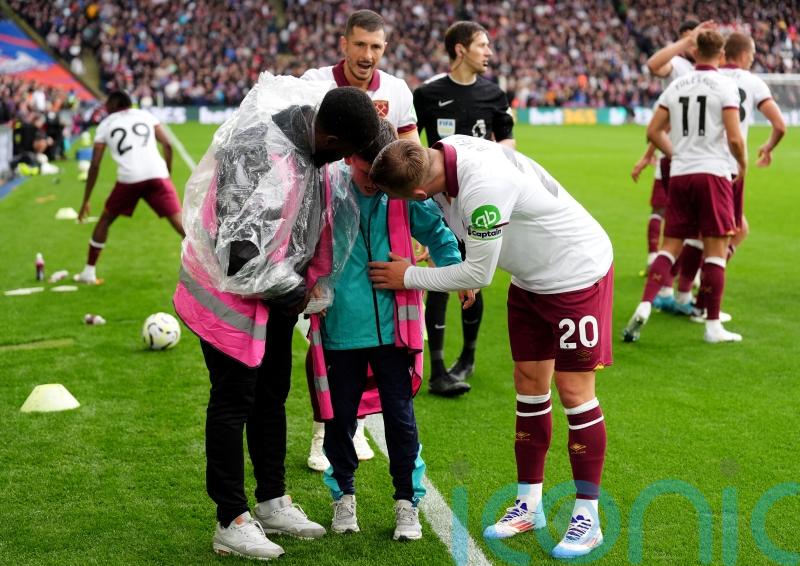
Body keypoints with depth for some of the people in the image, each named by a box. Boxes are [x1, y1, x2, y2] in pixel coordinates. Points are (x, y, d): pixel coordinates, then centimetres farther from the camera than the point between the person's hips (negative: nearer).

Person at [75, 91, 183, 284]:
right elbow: (167, 145, 9)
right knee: (178, 221, 0)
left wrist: (86, 201, 17)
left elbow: (94, 166, 13)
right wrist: (168, 173, 19)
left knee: (105, 220, 21)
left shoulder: (105, 125, 17)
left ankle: (89, 272, 24)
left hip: (129, 179, 0)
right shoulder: (146, 115, 20)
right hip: (157, 175, 1)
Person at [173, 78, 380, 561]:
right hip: (232, 293, -9)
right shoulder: (273, 167, -36)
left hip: (275, 290, 9)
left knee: (272, 395, 17)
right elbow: (243, 255, -36)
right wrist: (293, 291, -16)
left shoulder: (299, 108, -9)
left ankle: (273, 502, 31)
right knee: (234, 401, 1)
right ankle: (232, 522, 13)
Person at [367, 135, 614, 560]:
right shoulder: (443, 151, -13)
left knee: (573, 391, -4)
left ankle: (587, 518, 7)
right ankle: (529, 504, 21)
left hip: (577, 273, -8)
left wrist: (408, 277, -14)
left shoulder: (484, 188, -37)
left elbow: (478, 274, -24)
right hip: (531, 279, 8)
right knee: (529, 386, 10)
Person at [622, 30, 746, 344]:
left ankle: (644, 307, -6)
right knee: (715, 250, 2)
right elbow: (734, 138, -12)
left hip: (679, 175, 4)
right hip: (713, 173, -4)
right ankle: (713, 326, 4)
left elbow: (653, 131, 9)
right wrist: (743, 164, 7)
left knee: (670, 246, 10)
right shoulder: (725, 86, -5)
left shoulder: (676, 86, 9)